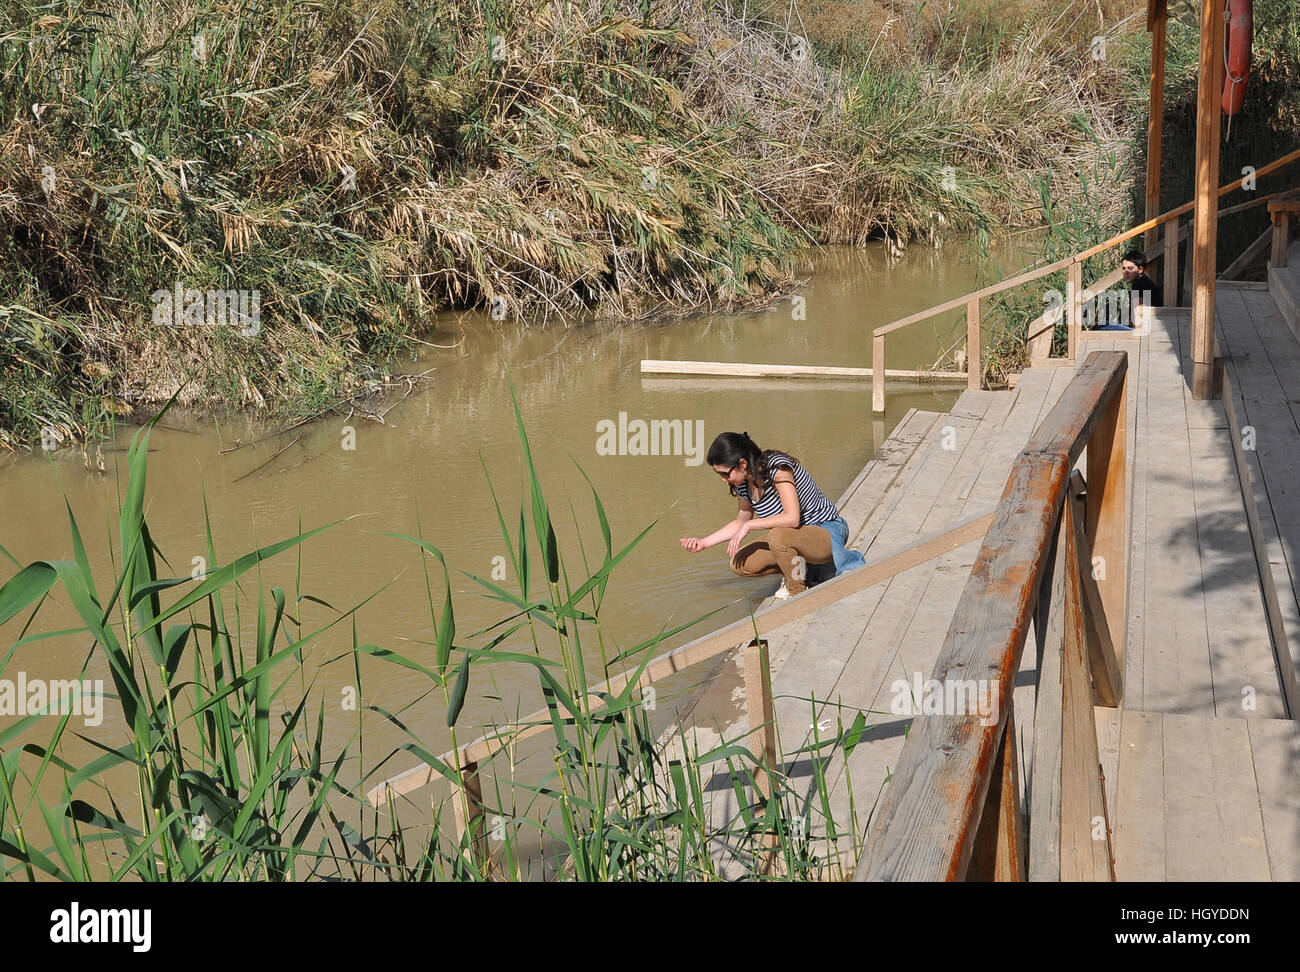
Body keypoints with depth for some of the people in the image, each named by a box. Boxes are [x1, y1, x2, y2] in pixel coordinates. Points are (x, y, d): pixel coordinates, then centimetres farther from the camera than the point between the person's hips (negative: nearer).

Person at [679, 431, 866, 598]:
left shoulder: (777, 466, -25)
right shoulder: (743, 484, -1)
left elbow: (792, 518, -34)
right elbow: (741, 523, 17)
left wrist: (750, 525, -27)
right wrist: (703, 543, 8)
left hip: (829, 532, -8)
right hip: (798, 538, 8)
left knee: (778, 536, -38)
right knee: (740, 563, -8)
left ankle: (798, 592, -13)